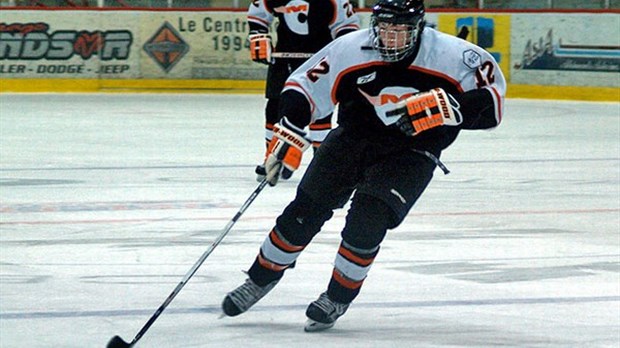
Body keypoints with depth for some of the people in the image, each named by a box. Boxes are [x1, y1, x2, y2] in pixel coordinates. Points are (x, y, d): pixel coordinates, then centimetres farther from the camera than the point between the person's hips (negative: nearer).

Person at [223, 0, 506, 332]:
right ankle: (260, 279, 20)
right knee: (303, 213, -3)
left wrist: (439, 108, -31)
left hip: (410, 153, -2)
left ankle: (338, 297, 2)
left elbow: (489, 100, -19)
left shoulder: (452, 55, -19)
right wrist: (287, 136, -13)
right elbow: (304, 86, -5)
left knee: (367, 220, -20)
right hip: (351, 139, 2)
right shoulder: (350, 49, -14)